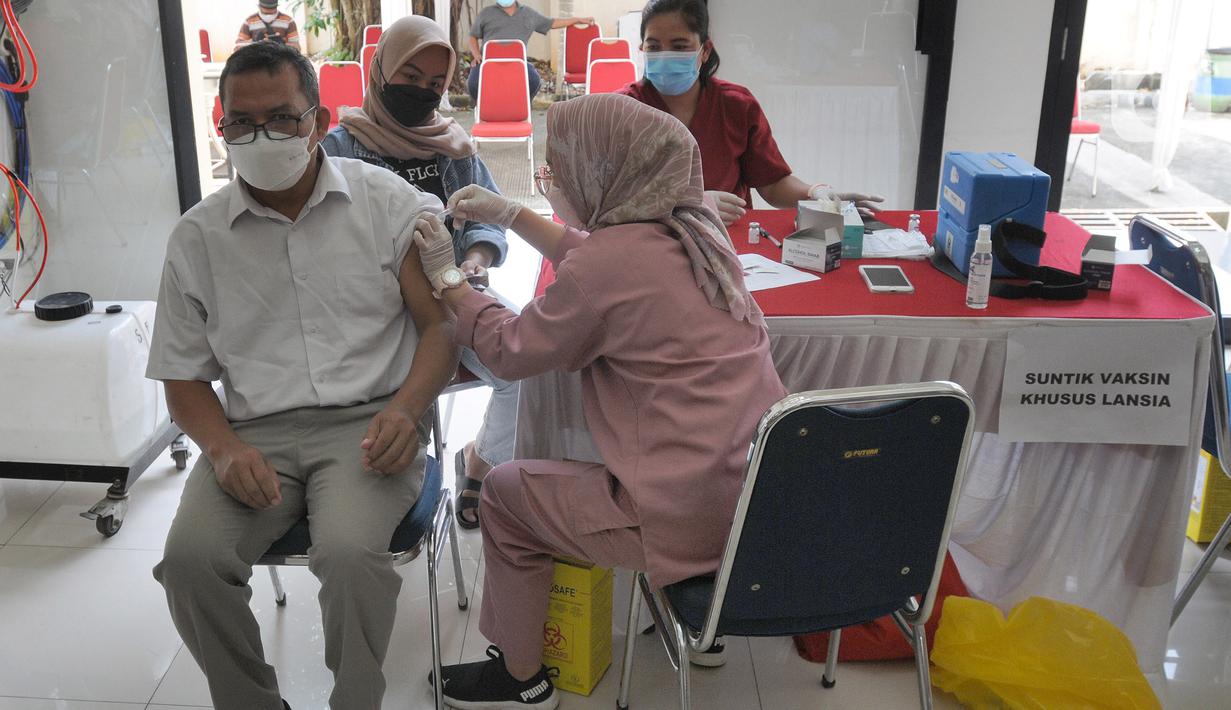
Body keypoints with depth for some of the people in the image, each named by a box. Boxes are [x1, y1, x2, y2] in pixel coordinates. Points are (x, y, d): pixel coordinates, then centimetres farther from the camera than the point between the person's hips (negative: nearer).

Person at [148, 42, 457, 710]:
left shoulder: (388, 202, 3)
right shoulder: (197, 237, 8)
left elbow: (443, 324, 2)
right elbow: (184, 378, 13)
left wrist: (405, 409, -16)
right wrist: (224, 448, -8)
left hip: (369, 422, -2)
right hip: (256, 433, 3)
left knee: (349, 551, -31)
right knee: (190, 555, -23)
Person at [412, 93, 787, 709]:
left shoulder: (606, 259, -20)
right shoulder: (694, 227, 4)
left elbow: (511, 352, -3)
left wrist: (446, 277, 9)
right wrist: (509, 214, 22)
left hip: (695, 518, -8)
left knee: (504, 491, 14)